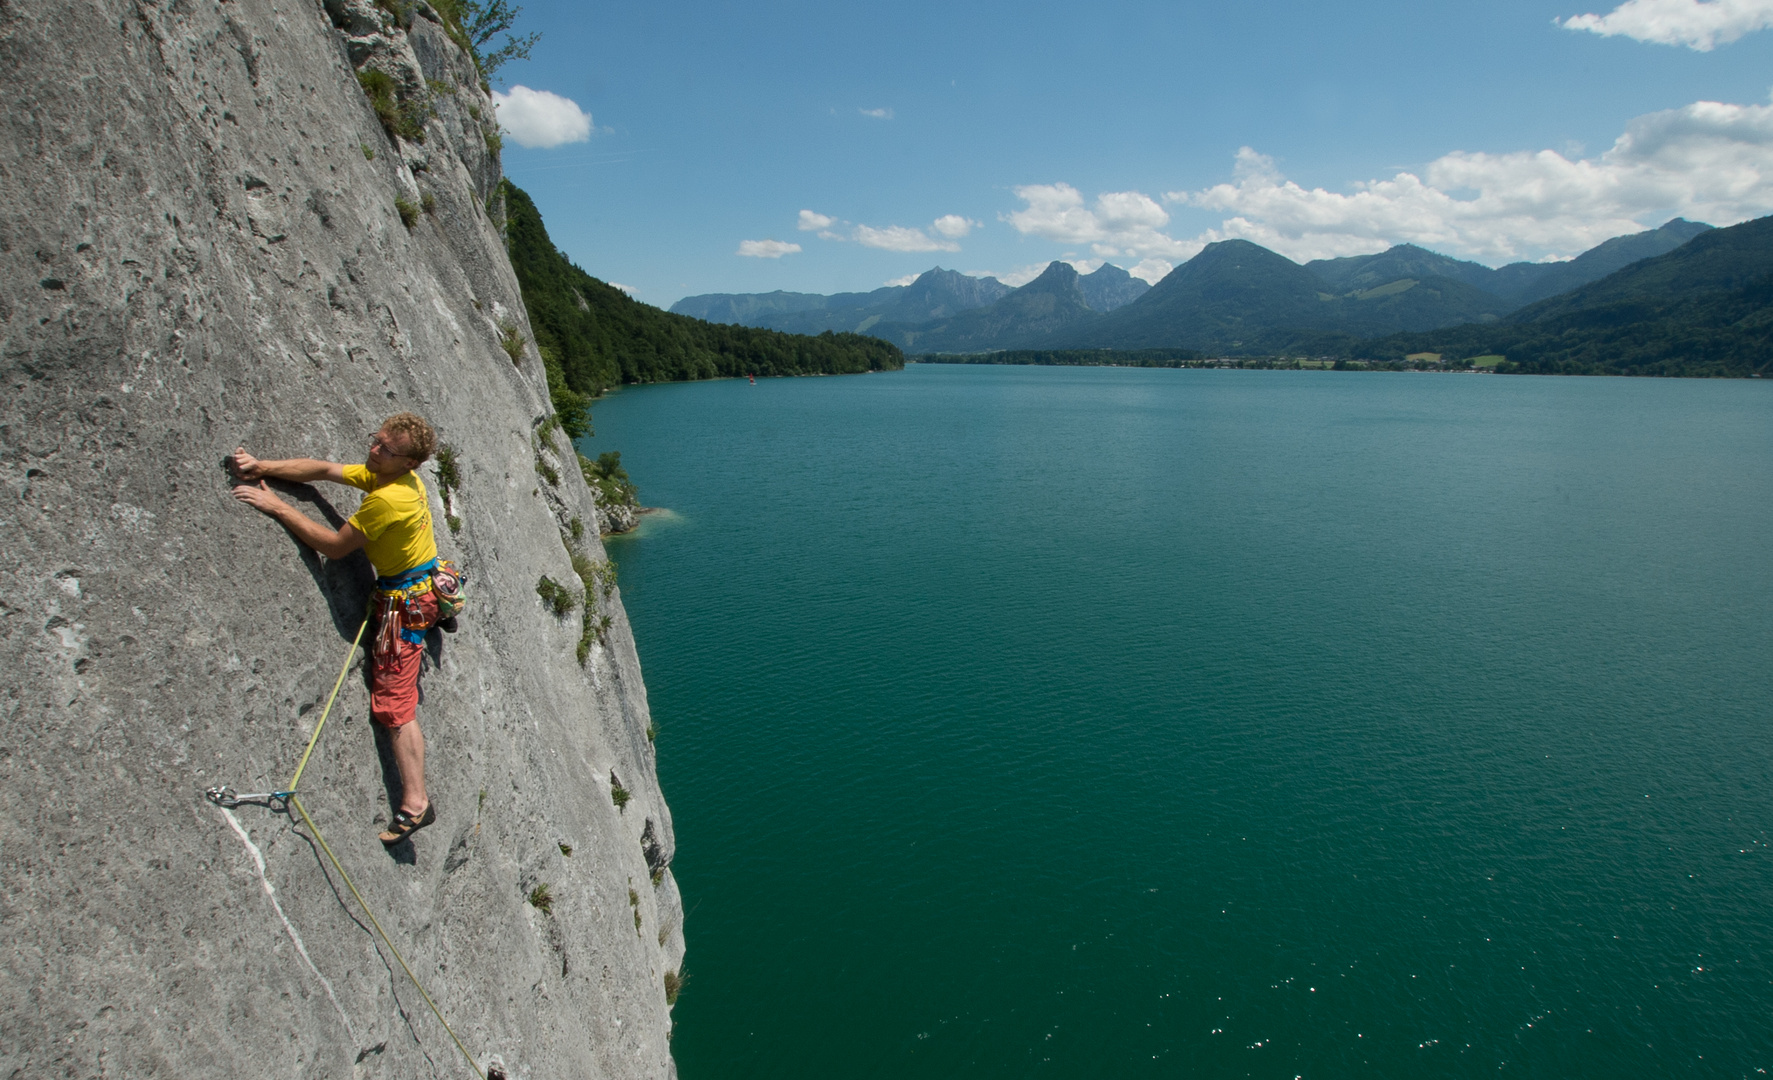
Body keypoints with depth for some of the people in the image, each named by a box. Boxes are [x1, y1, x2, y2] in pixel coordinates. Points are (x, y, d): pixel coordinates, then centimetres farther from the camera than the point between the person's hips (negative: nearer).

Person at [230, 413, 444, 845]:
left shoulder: (387, 498, -28)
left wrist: (277, 506, -15)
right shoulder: (383, 474, 1)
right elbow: (323, 469, 5)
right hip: (423, 587, 10)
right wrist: (263, 467, -7)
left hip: (405, 602, -10)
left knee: (393, 703, -7)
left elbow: (335, 545, -19)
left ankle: (415, 802, -3)